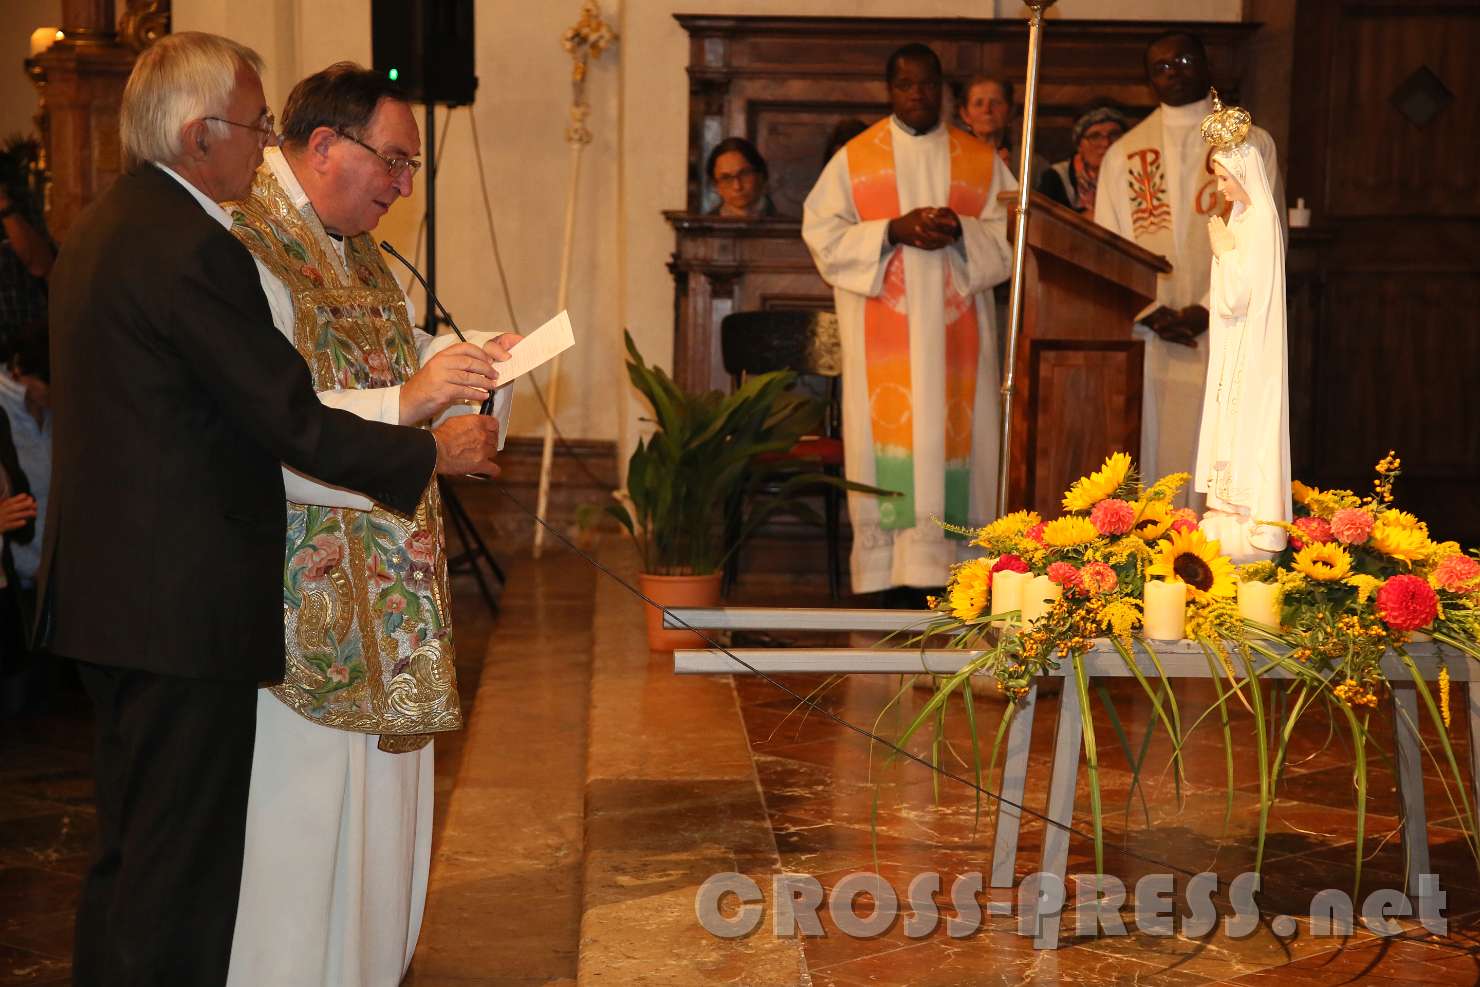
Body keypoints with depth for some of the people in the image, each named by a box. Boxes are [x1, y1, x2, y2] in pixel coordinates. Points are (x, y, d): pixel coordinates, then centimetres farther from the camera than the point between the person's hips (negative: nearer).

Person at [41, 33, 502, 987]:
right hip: (184, 600, -10)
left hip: (108, 581, 10)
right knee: (185, 852, 1)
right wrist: (433, 451, -7)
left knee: (132, 839, 22)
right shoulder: (194, 247, -21)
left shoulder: (106, 223, 11)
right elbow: (292, 420, -21)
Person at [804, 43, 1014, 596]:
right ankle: (883, 570, -6)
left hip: (954, 333, 2)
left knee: (950, 438, -4)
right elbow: (824, 235, 1)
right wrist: (893, 231, -12)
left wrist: (960, 231, -12)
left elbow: (1010, 238, 7)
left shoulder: (981, 162, 12)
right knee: (888, 437, -7)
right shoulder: (854, 158, 9)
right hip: (881, 336, -1)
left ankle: (943, 565, -1)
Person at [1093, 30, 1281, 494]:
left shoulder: (1252, 144, 8)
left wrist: (1210, 309, -12)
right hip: (1150, 341, 1)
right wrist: (1151, 314, -9)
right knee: (1156, 460, 0)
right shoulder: (1123, 154, 13)